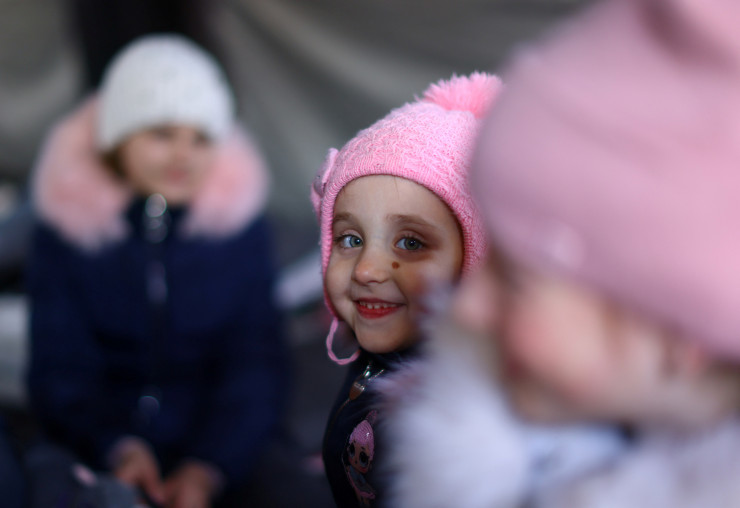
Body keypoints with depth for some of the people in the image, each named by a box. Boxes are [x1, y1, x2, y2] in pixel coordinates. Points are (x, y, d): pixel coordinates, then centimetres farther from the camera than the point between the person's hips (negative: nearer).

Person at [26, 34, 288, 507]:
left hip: (221, 454, 0)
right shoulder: (67, 225, -1)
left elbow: (256, 363, -3)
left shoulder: (240, 223, 1)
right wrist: (118, 448, -21)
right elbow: (60, 368, -3)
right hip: (95, 447, 0)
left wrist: (208, 468, -18)